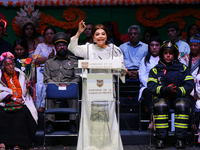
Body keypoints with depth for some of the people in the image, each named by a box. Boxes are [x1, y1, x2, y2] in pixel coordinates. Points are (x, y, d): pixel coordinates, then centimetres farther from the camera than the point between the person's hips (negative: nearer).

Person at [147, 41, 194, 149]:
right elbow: (151, 85, -1)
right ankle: (160, 139, -30)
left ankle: (180, 139, -30)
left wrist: (177, 91, -17)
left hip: (179, 97, 0)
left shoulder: (183, 69, 16)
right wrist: (164, 90, -22)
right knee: (160, 105, -35)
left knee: (182, 105, -34)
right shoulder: (155, 70, 14)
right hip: (161, 97, 0)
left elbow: (189, 84, 3)